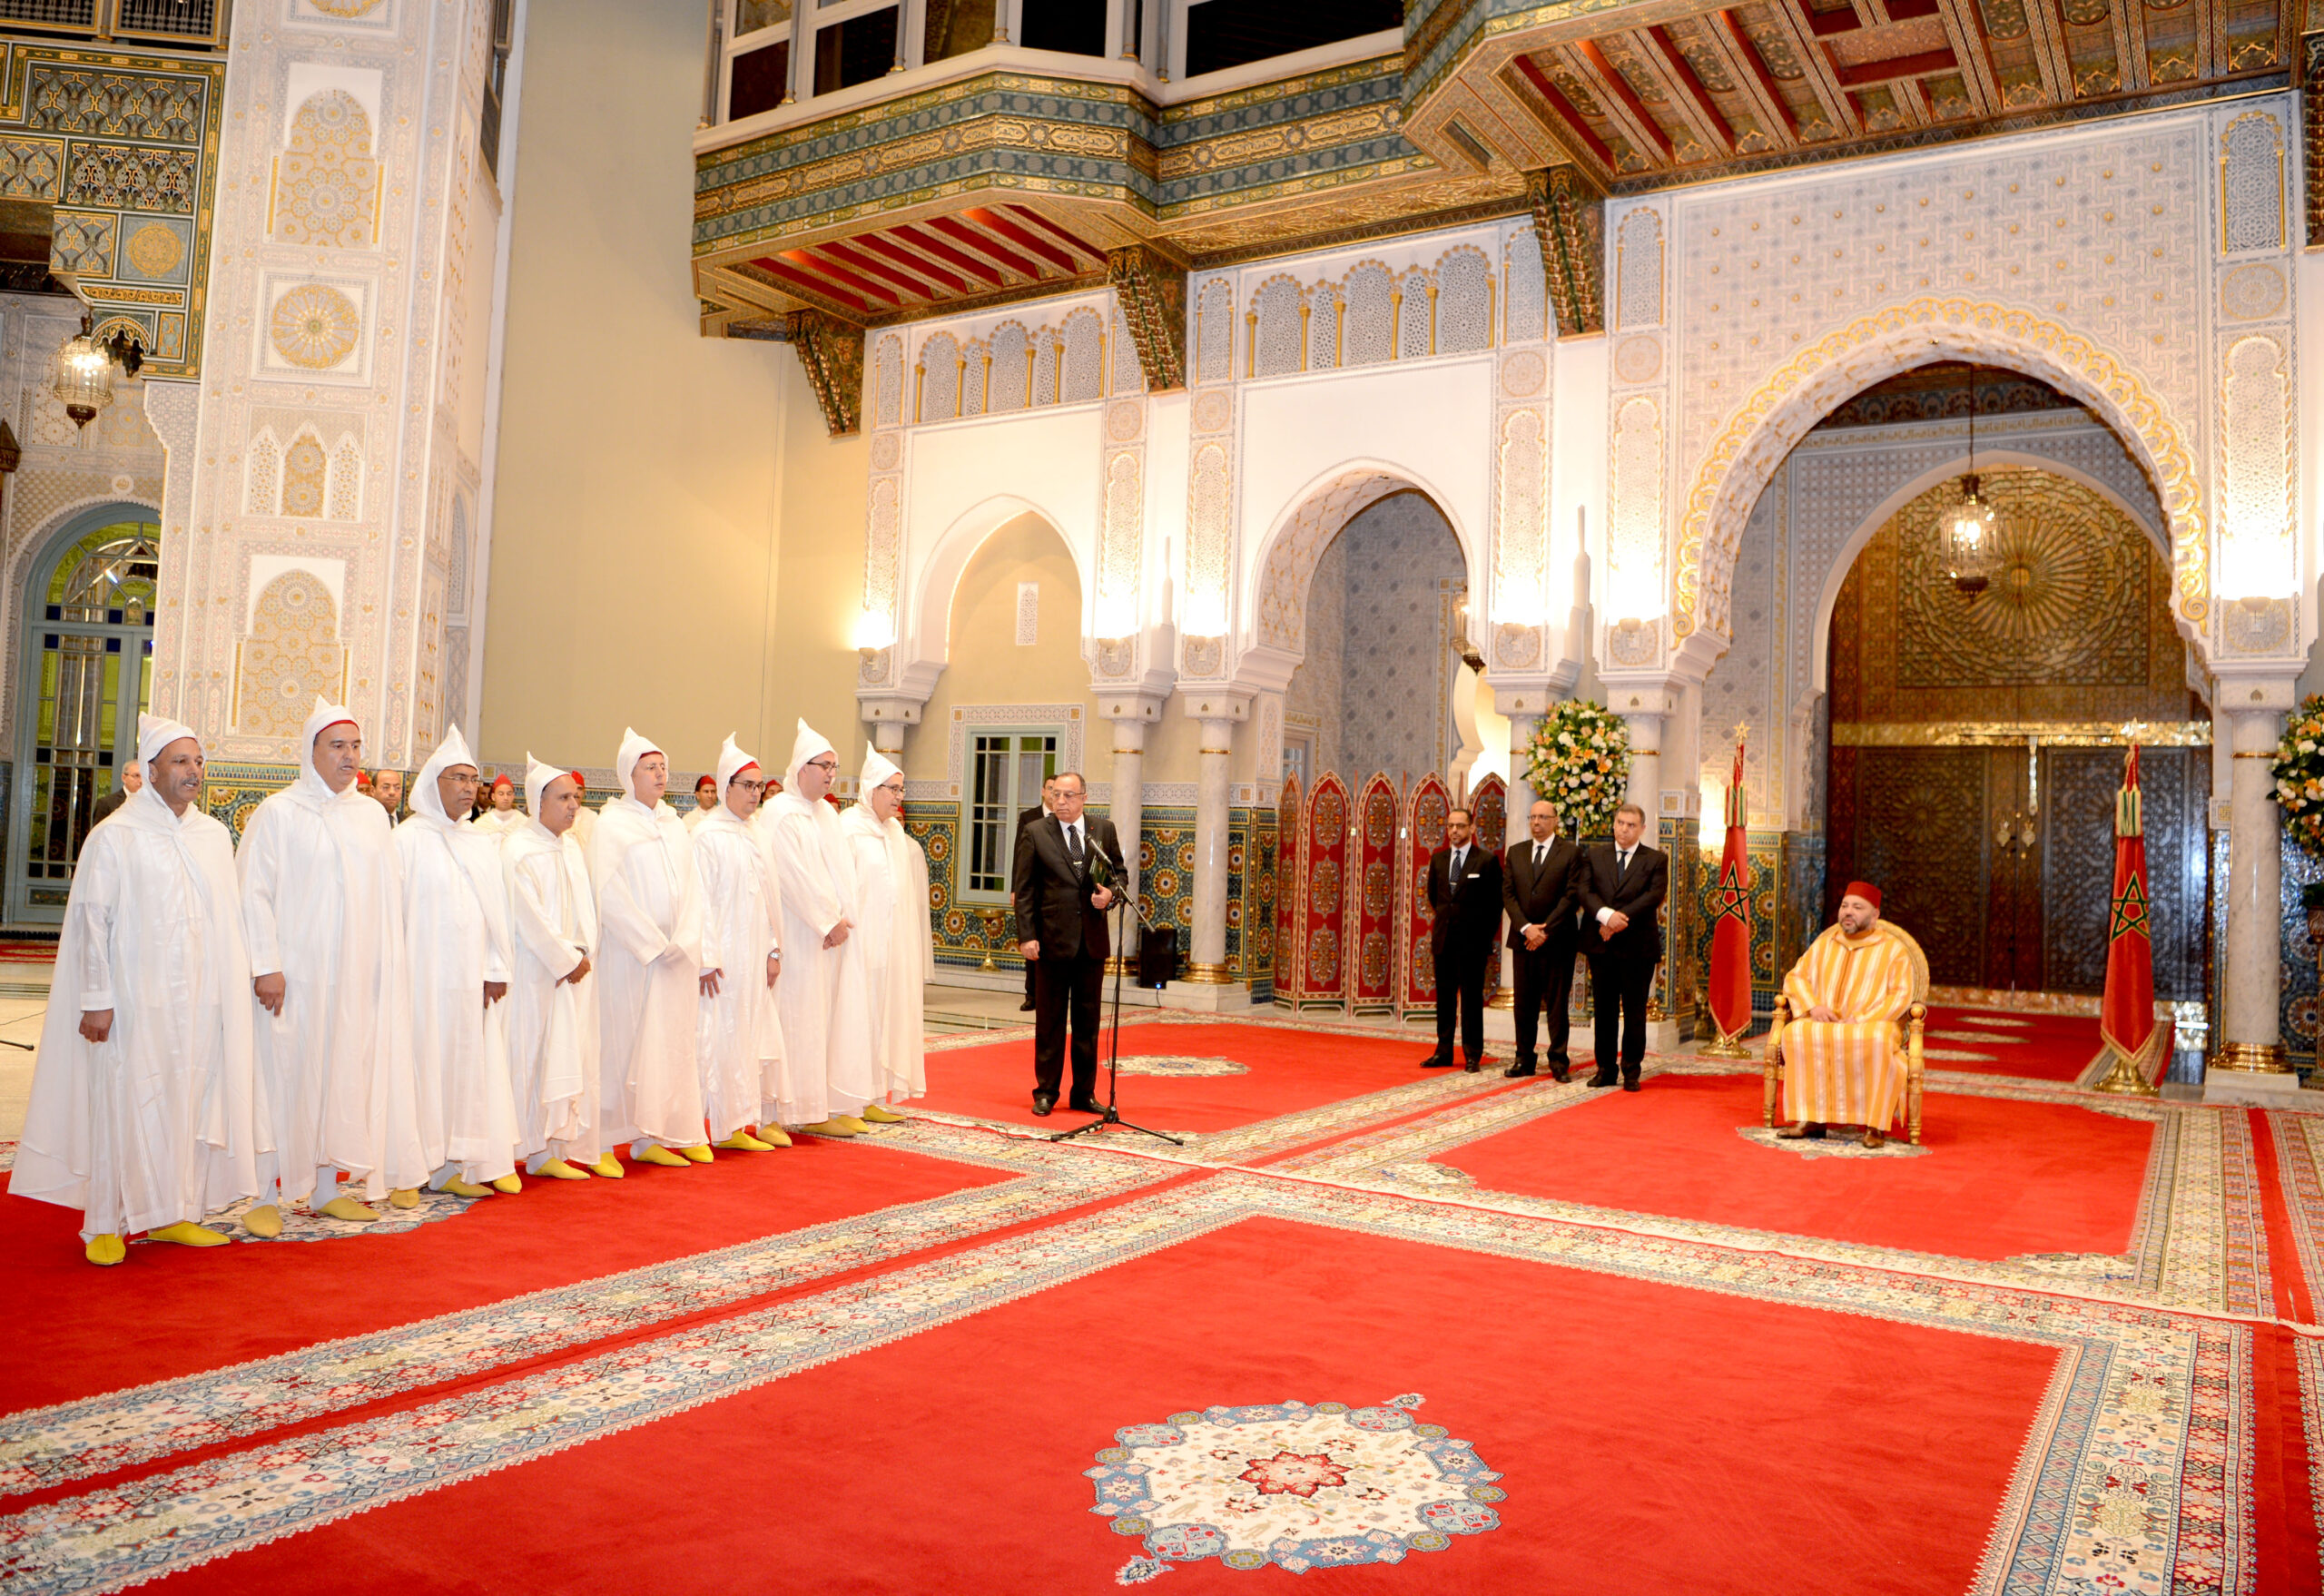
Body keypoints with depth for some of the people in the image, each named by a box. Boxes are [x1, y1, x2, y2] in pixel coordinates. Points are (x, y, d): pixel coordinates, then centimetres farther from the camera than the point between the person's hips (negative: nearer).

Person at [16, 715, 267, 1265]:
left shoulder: (215, 836, 9)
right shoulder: (115, 837, -5)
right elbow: (92, 921, -7)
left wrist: (232, 989, 11)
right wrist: (97, 1000, -12)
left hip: (198, 1001, 5)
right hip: (135, 1000, -5)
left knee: (189, 1100, 9)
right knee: (123, 1101, 0)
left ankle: (172, 1214, 20)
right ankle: (105, 1225, 12)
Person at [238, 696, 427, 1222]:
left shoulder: (373, 814, 12)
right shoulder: (279, 813, -4)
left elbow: (390, 889, 15)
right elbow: (252, 892, -7)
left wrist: (390, 962, 9)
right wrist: (266, 964, -14)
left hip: (357, 974, 5)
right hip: (297, 975, -5)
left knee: (342, 1075, 7)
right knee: (286, 1076, -1)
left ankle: (326, 1188, 17)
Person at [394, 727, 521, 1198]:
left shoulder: (482, 845, 14)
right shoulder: (407, 839, -3)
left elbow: (498, 911, 11)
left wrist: (496, 970, 2)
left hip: (474, 979, 5)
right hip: (427, 976, -5)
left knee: (476, 1065, 4)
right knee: (428, 1064, -3)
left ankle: (458, 1165, 11)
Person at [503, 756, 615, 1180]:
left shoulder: (573, 844, 12)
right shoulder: (518, 848, -10)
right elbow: (529, 916, -13)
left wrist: (583, 952, 1)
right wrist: (565, 959, -10)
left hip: (576, 967, 7)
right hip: (538, 971, -6)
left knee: (581, 1054, 6)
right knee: (541, 1056, -2)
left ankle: (584, 1145, 11)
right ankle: (542, 1152, 5)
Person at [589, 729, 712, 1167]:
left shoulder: (673, 822, 14)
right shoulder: (612, 823, -4)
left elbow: (689, 885, 9)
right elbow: (609, 894, -11)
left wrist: (684, 940, -5)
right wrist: (653, 944, -13)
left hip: (677, 951, 6)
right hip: (632, 952, -6)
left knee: (677, 1041, 7)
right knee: (638, 1042, -2)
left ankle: (681, 1130, 12)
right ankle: (643, 1137, 4)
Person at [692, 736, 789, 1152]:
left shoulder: (754, 834, 13)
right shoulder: (707, 835, -8)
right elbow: (701, 902, -12)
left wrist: (773, 950, 12)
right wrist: (707, 959, -16)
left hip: (754, 958, 7)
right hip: (725, 958, -7)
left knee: (761, 1035, 10)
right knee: (724, 1037, -3)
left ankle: (760, 1117, 18)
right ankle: (726, 1128, 5)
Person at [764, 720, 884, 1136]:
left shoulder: (828, 812, 16)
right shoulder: (782, 813, -10)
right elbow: (796, 876, -16)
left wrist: (843, 918, 1)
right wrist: (830, 920, -13)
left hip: (835, 932, 8)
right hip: (803, 936, -8)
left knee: (840, 1015, 8)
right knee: (806, 1020, -3)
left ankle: (841, 1102, 15)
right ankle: (810, 1111, 3)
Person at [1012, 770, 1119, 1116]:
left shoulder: (1104, 830, 6)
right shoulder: (1035, 833, -1)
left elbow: (1118, 872, 15)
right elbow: (1023, 889, -3)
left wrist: (1110, 894, -8)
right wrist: (1026, 936, -10)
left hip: (1092, 940, 3)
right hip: (1053, 940, -2)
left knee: (1088, 1019, 9)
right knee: (1050, 1019, 5)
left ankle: (1085, 1093, 18)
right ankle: (1046, 1091, 16)